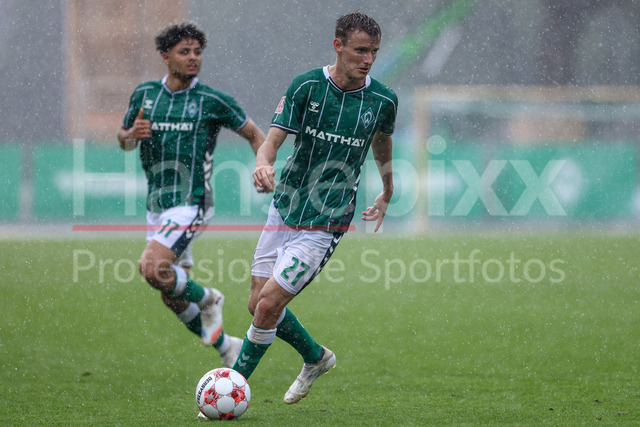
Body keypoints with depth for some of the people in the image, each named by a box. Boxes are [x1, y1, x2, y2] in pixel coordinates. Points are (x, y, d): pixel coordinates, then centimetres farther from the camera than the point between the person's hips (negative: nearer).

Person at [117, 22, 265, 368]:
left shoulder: (212, 100, -5)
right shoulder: (145, 94, 6)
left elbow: (254, 134, 6)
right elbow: (124, 140, 17)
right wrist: (132, 134, -7)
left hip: (190, 204, -6)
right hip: (157, 206, 6)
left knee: (152, 268, -26)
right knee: (173, 297, 8)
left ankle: (207, 299, 0)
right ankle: (226, 347, 27)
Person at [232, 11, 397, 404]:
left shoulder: (383, 100, -5)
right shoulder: (306, 86, -8)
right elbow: (274, 139, -13)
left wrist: (386, 196, 30)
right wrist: (264, 162, -37)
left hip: (325, 224, -3)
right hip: (284, 209, 3)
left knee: (268, 305, -12)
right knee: (259, 303, 7)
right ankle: (317, 358, 33)